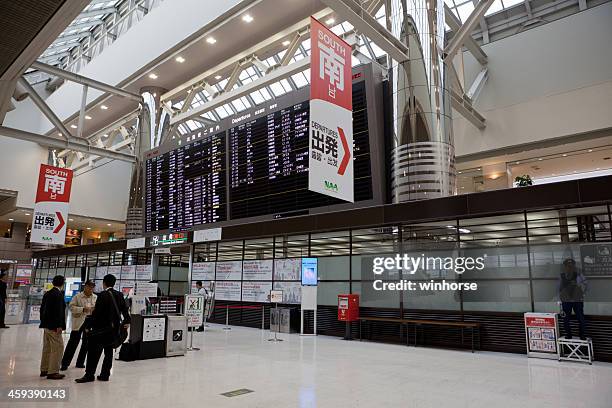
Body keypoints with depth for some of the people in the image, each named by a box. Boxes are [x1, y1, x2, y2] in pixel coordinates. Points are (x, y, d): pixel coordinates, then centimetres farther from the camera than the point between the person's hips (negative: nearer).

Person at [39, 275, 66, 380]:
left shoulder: (47, 293, 10)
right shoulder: (58, 294, -17)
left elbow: (42, 308, 16)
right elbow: (58, 311, -21)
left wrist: (43, 322, 22)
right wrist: (59, 326, -19)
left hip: (46, 325, 10)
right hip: (53, 326, -10)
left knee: (47, 348, 18)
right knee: (58, 347, -3)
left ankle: (44, 370, 27)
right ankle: (52, 372, -1)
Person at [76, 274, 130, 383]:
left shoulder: (102, 295, -13)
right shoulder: (119, 295, 5)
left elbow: (96, 312, -14)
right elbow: (125, 309, 5)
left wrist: (88, 325, -6)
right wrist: (127, 321, 11)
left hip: (101, 327, -6)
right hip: (113, 328, 6)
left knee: (94, 351, 0)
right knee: (108, 351, 11)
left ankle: (89, 374, 1)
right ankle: (105, 374, 15)